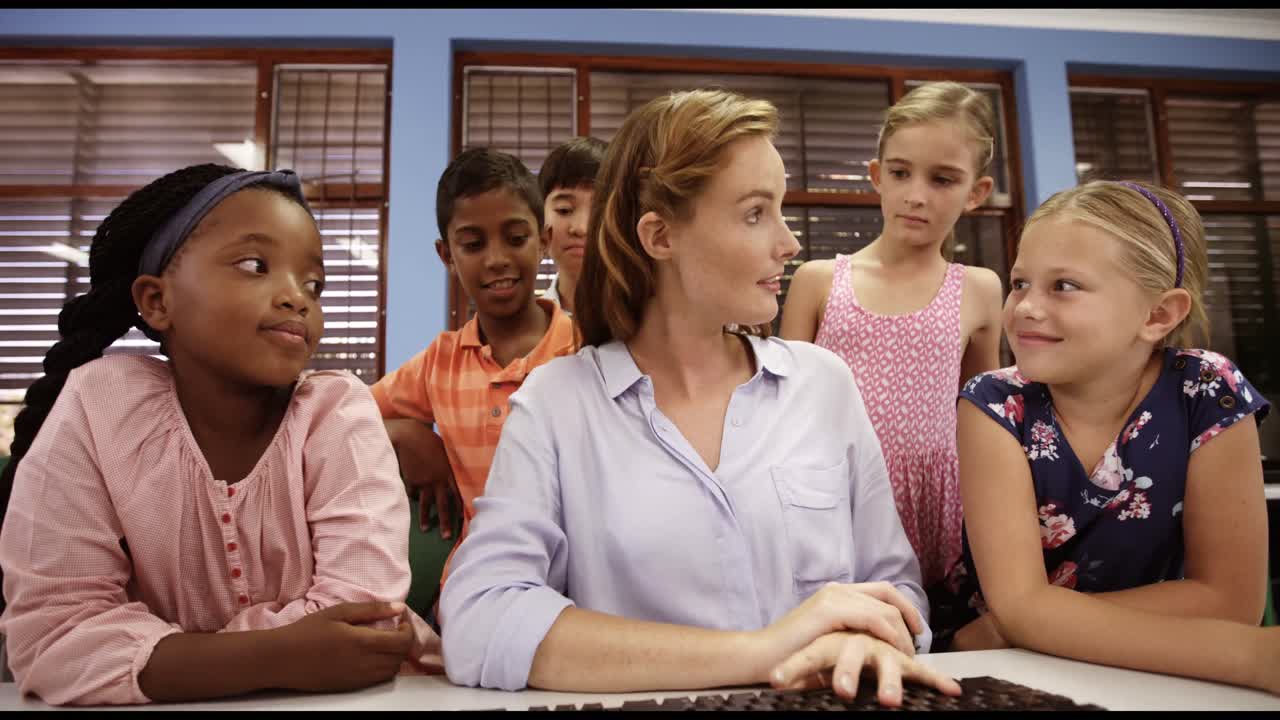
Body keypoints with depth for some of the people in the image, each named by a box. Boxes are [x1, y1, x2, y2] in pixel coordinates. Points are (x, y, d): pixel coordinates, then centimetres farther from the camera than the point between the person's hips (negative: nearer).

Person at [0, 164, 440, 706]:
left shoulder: (340, 412, -14)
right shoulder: (98, 403, -12)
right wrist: (280, 657, -26)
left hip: (326, 699, 0)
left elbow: (361, 609, -21)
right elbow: (55, 634, -16)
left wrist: (158, 651, -18)